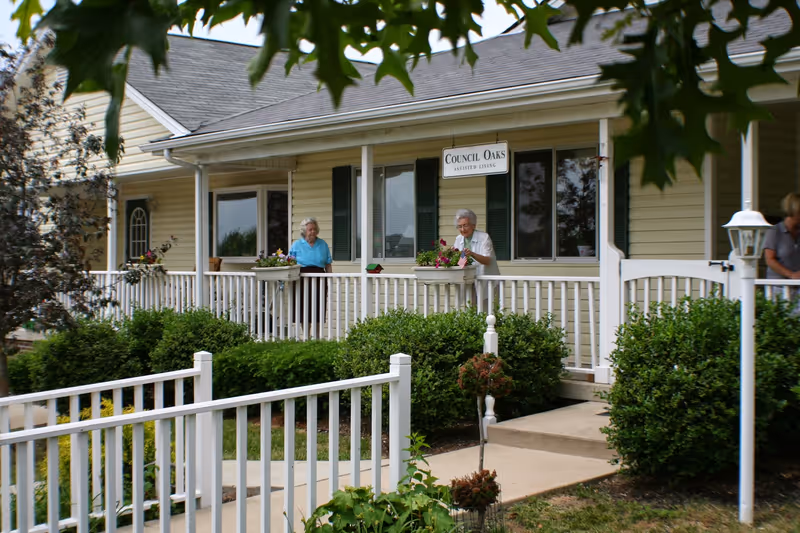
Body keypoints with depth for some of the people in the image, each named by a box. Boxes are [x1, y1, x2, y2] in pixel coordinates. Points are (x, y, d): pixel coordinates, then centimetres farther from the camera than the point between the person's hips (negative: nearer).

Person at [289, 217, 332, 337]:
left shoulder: (323, 245, 10)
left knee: (318, 311, -2)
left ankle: (316, 336, 8)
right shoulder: (296, 245, 6)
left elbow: (328, 265, 12)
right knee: (304, 312, 2)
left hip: (319, 281, 1)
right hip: (302, 281, -1)